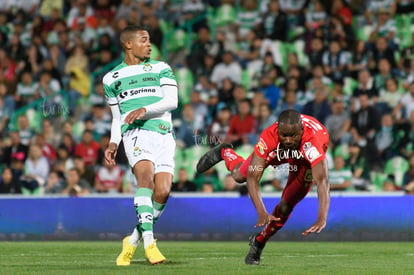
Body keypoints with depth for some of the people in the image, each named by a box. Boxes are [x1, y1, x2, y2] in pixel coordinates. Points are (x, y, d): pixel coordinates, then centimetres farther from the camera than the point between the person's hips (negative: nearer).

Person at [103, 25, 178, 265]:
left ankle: (133, 241, 7)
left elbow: (172, 101, 2)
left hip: (164, 135, 2)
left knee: (163, 191, -12)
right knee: (146, 177, -28)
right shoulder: (112, 78, 19)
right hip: (136, 133, -1)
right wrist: (114, 143, 8)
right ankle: (149, 242, -35)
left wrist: (145, 110, -14)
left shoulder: (161, 69, 17)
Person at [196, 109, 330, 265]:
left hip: (305, 157, -1)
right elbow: (252, 178, -41)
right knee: (239, 175, 14)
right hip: (277, 150, 1)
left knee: (286, 206, -9)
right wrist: (262, 213, -54)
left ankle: (259, 242, 19)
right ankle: (225, 152, 50)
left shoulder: (313, 142, -49)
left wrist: (322, 219, -70)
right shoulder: (269, 137, -43)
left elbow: (322, 181, -57)